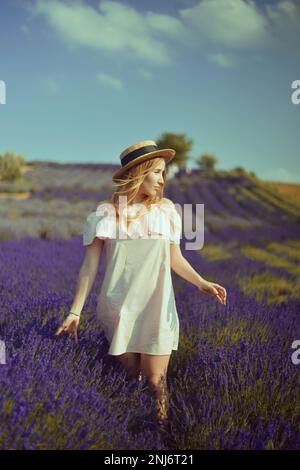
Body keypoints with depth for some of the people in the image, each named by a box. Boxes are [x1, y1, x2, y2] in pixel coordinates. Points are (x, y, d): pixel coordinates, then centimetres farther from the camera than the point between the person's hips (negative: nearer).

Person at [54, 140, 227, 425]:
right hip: (119, 308, -1)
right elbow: (89, 266, -3)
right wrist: (75, 312, -4)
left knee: (156, 381, 0)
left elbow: (175, 259, 9)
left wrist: (202, 284, -6)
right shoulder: (106, 213, -5)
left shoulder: (166, 210, 1)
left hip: (157, 308, 1)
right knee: (130, 377, 9)